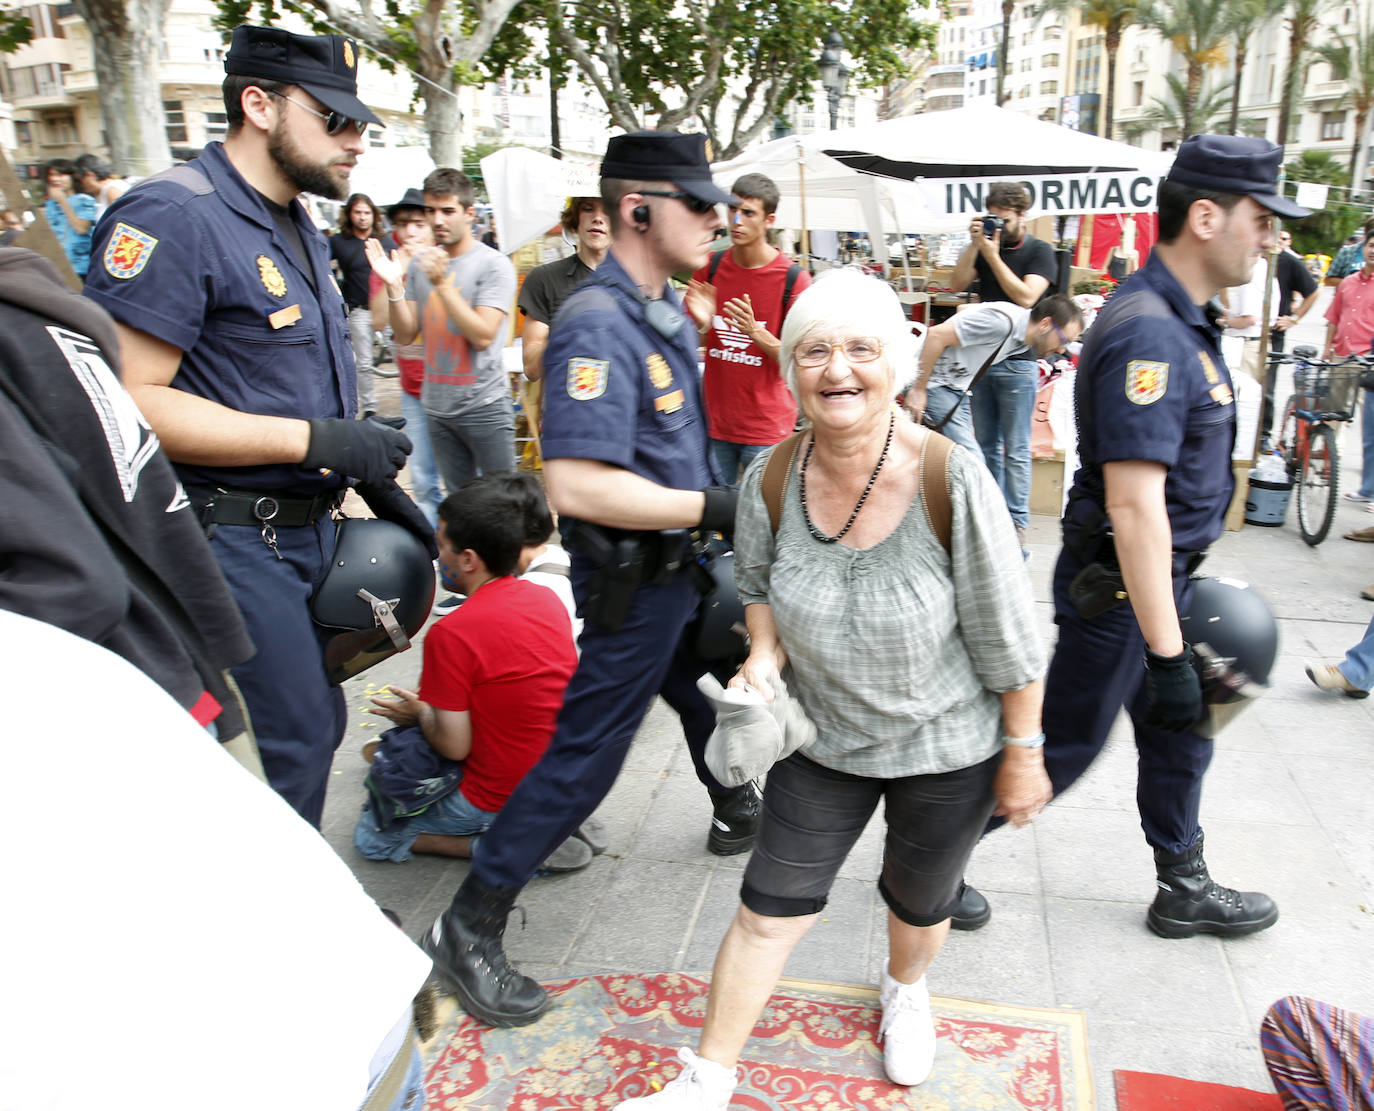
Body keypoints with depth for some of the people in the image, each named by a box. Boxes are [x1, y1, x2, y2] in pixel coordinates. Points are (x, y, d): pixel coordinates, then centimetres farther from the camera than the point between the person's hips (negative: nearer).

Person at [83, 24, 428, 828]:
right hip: (233, 541, -9)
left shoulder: (302, 231, 15)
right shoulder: (175, 216, -16)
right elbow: (127, 400, -24)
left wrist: (375, 478, 12)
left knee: (314, 726, 18)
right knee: (293, 742, -4)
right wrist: (319, 441, -25)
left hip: (309, 529, 10)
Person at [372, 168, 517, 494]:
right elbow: (405, 335, 6)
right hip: (438, 406, 5)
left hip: (484, 405, -5)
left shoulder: (494, 265, -7)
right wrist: (395, 286, -10)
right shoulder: (420, 263, 8)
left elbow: (483, 336, -17)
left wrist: (442, 283, -22)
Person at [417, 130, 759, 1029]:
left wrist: (713, 510, 16)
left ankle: (739, 814, 54)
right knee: (586, 751, -2)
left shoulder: (666, 312, 8)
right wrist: (711, 507, -26)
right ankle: (470, 928, 12)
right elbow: (578, 485, -33)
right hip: (633, 580, -10)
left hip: (680, 564, 10)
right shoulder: (601, 325, -24)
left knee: (714, 690, 27)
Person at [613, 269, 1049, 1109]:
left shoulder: (952, 480, -26)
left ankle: (906, 992, 58)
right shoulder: (770, 481, -15)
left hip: (947, 749, -2)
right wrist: (765, 655, -10)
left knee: (921, 901, 23)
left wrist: (1023, 753, -9)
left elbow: (1008, 636, -16)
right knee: (770, 906, 9)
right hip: (824, 737, 2)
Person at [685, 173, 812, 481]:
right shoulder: (710, 267, 2)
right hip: (714, 420, 3)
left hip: (766, 427, -3)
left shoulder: (794, 279, -9)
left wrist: (755, 332, -23)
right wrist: (701, 324, -13)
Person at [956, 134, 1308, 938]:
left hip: (1160, 577, 10)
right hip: (1119, 590, -10)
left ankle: (1185, 889, 39)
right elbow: (1134, 504, -31)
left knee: (1181, 731, 20)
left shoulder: (1182, 320, 9)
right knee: (1065, 746, 3)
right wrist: (1167, 654, -30)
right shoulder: (1149, 335, -25)